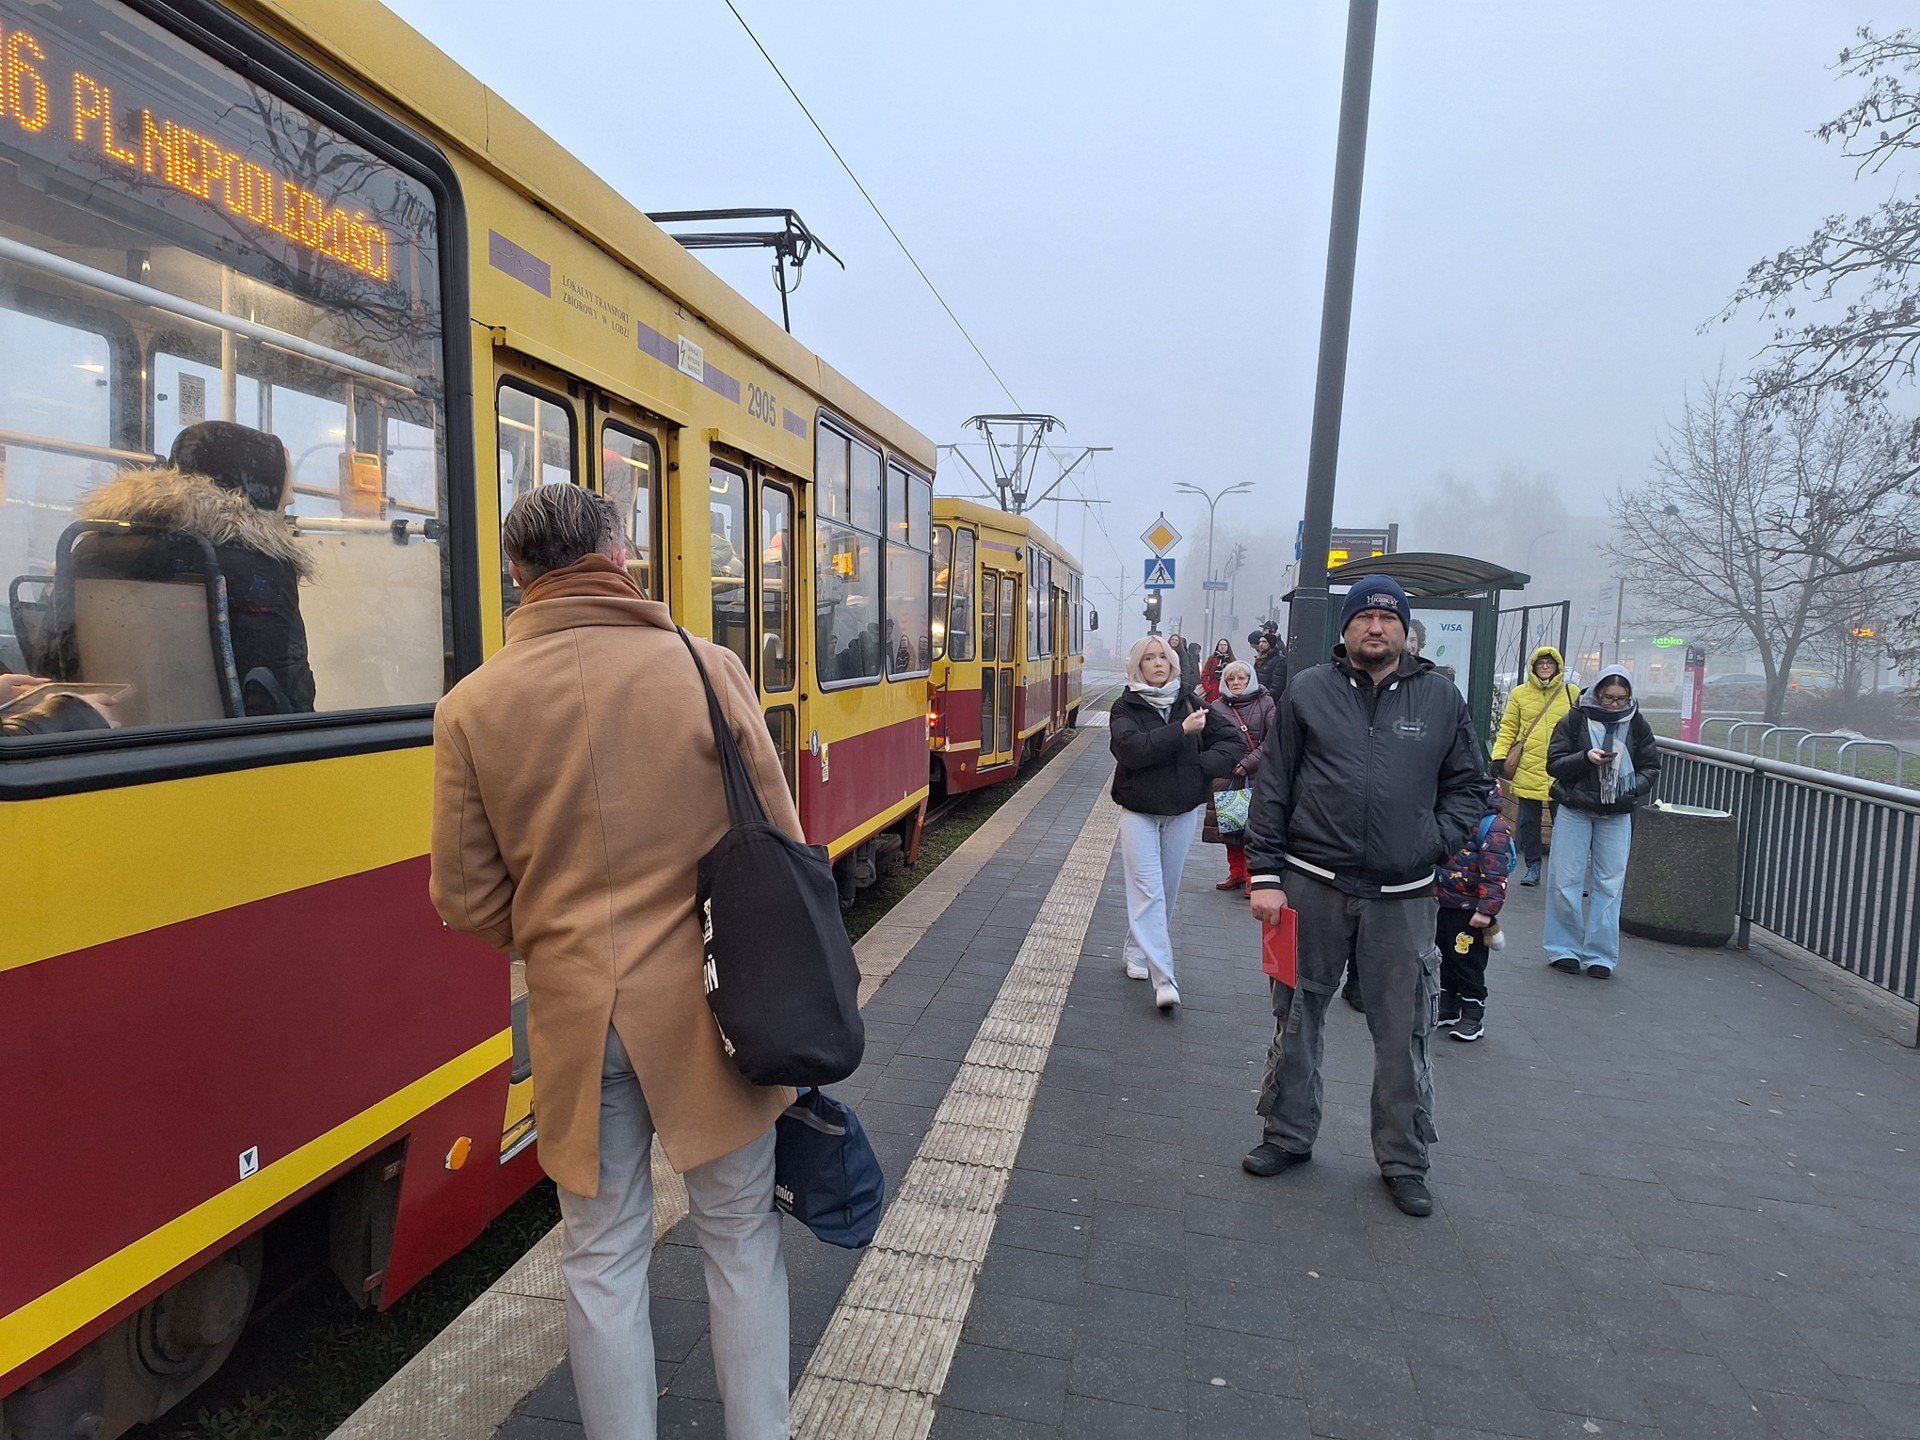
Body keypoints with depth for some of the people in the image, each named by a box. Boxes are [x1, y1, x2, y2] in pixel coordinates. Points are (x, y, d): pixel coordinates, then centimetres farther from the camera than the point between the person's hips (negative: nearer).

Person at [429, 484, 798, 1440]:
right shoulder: (708, 668, -10)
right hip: (709, 1001, 0)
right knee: (741, 1237, 18)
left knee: (602, 1259, 18)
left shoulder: (470, 706, -4)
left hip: (576, 1013, 1)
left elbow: (468, 903, 0)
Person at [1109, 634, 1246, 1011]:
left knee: (1167, 891, 11)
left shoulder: (1189, 703, 4)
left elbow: (1235, 743, 1)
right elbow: (1132, 748, -23)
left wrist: (1201, 766, -14)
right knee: (1148, 892, -9)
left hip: (1182, 811, 3)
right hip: (1138, 811, -3)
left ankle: (1138, 952, 31)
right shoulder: (1126, 708, -3)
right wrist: (1181, 731, -24)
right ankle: (1164, 979, -11)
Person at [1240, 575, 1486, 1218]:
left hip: (1403, 896, 1)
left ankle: (1404, 1159, 28)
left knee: (1403, 1031, 9)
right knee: (1297, 1017, 12)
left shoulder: (1440, 698, 6)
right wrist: (1265, 875, -4)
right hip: (1312, 886, 0)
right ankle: (1288, 1134, 31)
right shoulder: (1307, 692, 2)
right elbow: (1271, 789, 1)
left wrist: (1436, 842, -2)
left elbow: (1468, 785, 14)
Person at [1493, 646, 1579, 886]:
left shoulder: (1572, 693, 5)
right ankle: (1532, 867, 21)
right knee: (1528, 822, 8)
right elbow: (1508, 729, 6)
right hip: (1528, 770, 1)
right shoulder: (1519, 693, 5)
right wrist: (1499, 756, -4)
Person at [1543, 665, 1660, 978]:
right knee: (1565, 881, 0)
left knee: (1609, 884, 3)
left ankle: (1600, 955, 12)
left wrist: (1632, 788, -9)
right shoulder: (1574, 720, -3)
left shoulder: (1637, 725, 4)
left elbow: (1651, 767, 9)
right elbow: (1554, 763, -5)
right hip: (1575, 811, -2)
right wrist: (1585, 757, -22)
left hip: (1617, 815, 2)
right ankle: (1564, 949, 13)